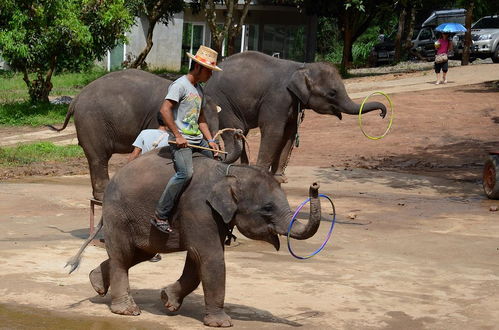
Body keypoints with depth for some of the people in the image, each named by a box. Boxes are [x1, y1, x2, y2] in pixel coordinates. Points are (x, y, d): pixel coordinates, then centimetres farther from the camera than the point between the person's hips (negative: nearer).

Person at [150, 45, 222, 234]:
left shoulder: (199, 89, 19)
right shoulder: (180, 85, -9)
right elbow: (165, 110, -19)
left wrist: (210, 140, 14)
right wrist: (178, 136, -20)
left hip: (197, 139, 10)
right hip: (180, 139, -10)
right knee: (185, 173, -28)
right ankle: (160, 216, -25)